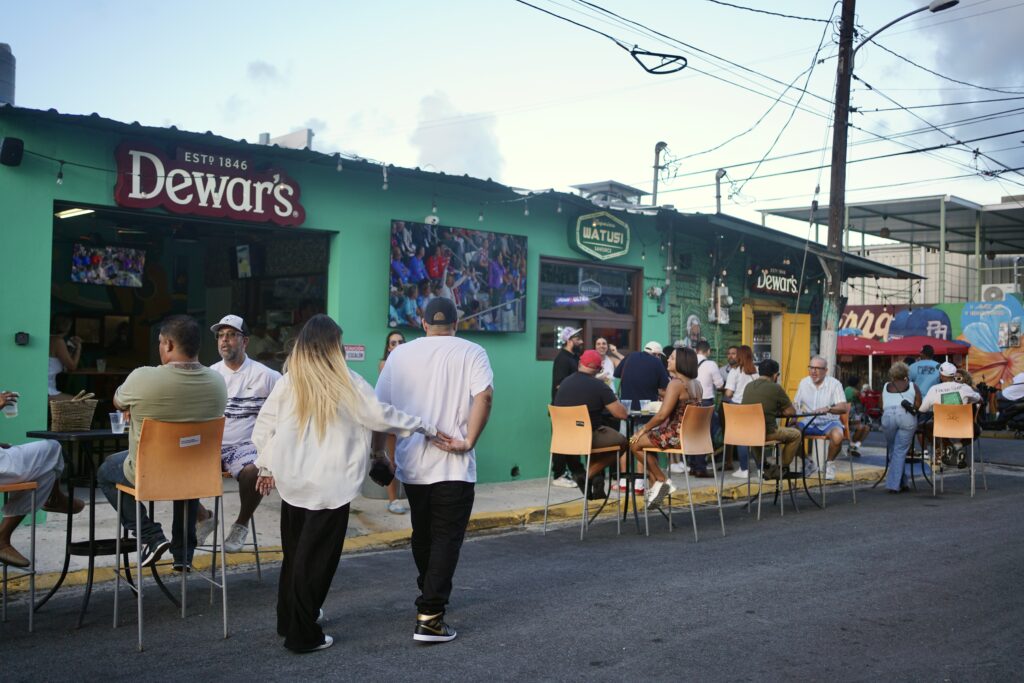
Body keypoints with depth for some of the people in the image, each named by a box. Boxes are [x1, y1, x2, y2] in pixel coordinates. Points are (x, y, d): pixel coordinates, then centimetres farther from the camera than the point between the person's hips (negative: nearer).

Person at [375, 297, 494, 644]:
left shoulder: (400, 354, 6)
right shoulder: (471, 352, -2)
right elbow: (484, 396, -19)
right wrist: (468, 441, -13)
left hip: (411, 462, 4)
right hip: (453, 465, -4)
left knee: (422, 534, 20)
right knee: (446, 538, 1)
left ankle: (430, 595, 37)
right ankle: (429, 615, -5)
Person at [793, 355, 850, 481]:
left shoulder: (834, 384, -7)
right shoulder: (804, 382, 6)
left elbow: (843, 408, -16)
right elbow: (796, 403, 13)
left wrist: (828, 408, -36)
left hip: (829, 421, -4)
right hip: (809, 421, 4)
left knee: (837, 436, -37)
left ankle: (829, 463, -4)